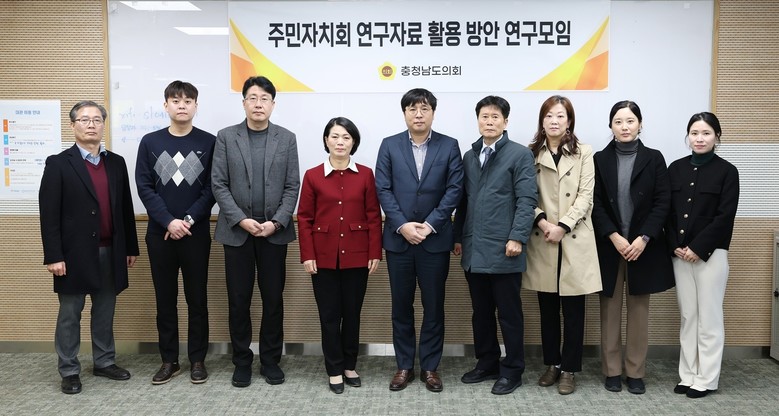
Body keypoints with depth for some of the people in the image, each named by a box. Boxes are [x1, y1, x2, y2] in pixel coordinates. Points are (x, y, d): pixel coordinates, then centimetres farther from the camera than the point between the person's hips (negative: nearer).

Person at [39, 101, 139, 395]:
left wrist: (130, 247, 9)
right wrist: (53, 255, -13)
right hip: (75, 253, -4)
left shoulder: (116, 163, 9)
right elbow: (49, 213, -8)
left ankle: (104, 362, 27)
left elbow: (125, 207, 10)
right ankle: (69, 371, 18)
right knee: (70, 314, 7)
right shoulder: (58, 164, -4)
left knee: (105, 312, 14)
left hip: (110, 252, 4)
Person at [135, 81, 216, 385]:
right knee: (165, 300, 9)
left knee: (197, 299, 6)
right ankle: (169, 360, 21)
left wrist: (189, 220, -14)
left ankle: (197, 360, 17)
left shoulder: (209, 142, 0)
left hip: (197, 234, -1)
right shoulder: (150, 142, 4)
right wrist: (169, 222, -13)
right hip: (159, 233, 2)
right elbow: (145, 188, -1)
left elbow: (212, 188, -4)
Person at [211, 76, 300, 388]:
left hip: (275, 231, 0)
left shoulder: (287, 138, 4)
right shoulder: (226, 137, 3)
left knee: (273, 299, 6)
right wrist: (241, 220, -12)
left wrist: (277, 223, -11)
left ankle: (270, 360, 20)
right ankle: (242, 361, 21)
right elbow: (218, 185, -2)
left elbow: (292, 187, 1)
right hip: (237, 230, 0)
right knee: (239, 300, 6)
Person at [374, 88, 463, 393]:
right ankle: (404, 366, 22)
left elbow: (454, 190, -4)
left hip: (435, 239, -1)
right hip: (398, 239, 1)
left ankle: (430, 367, 20)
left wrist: (430, 225, -13)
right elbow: (383, 190, -2)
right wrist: (402, 225, -13)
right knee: (401, 306, 9)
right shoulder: (389, 146, 4)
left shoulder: (449, 146, 2)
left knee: (434, 306, 7)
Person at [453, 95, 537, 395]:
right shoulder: (469, 156, 16)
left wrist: (517, 238, -18)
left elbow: (526, 200, -10)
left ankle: (511, 371, 17)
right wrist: (458, 237, 12)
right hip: (474, 249, 6)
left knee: (509, 313, 5)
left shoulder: (520, 154, -2)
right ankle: (487, 364, 28)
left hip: (503, 249, -6)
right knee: (481, 312, 14)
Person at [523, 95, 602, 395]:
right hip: (542, 241, 2)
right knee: (547, 308, 10)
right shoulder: (531, 153, 7)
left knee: (573, 309, 3)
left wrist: (563, 226, -14)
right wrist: (542, 220, -13)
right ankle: (552, 364, 24)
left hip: (574, 240, -1)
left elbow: (585, 196, -4)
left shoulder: (584, 153, 3)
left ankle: (569, 369, 14)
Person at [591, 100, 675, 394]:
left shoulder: (654, 158, 4)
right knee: (610, 310, 5)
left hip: (643, 245, 0)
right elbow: (596, 204, -1)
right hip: (609, 245, 0)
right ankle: (612, 370, 15)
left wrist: (643, 238, -12)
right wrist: (614, 237, -13)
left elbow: (662, 202, -2)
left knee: (639, 310, 6)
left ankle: (635, 372, 17)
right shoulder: (600, 160, 4)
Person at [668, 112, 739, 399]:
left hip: (710, 254, -4)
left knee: (709, 318, 3)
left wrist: (698, 248, -14)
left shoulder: (727, 171, -3)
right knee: (688, 317, 10)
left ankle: (706, 380, 13)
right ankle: (688, 376, 18)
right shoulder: (676, 168, 8)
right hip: (680, 254, 4)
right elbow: (668, 211, 6)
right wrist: (675, 246, -6)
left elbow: (725, 216, -9)